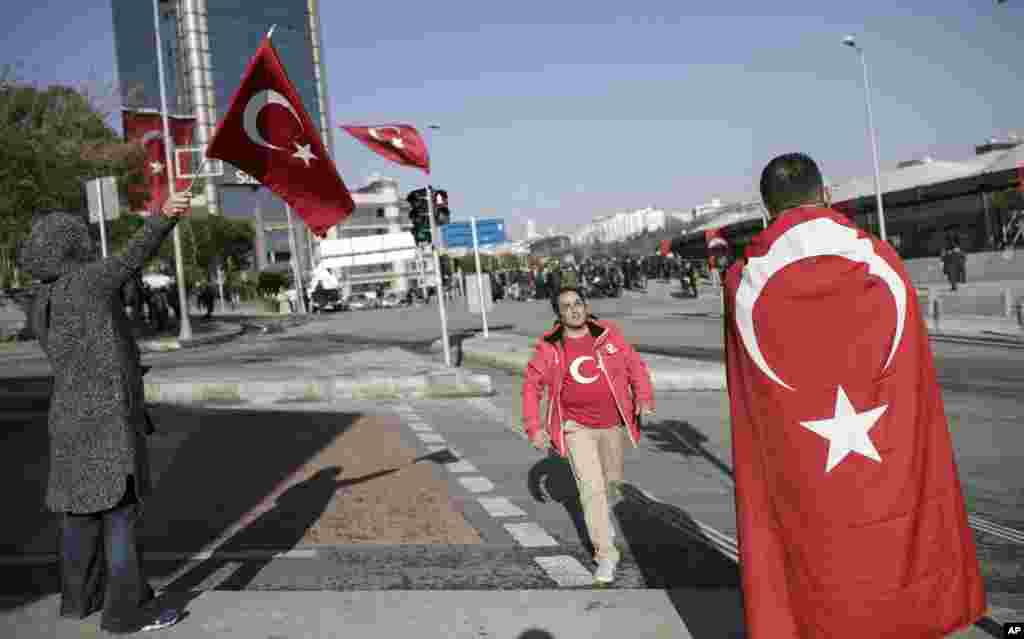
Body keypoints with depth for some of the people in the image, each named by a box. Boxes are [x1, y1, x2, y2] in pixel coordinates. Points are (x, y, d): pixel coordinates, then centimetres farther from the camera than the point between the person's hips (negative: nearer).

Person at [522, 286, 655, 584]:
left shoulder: (609, 334, -6)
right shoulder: (549, 347, -9)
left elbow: (635, 365, 2)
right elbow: (531, 386, -3)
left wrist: (643, 397, -13)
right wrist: (534, 427, -11)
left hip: (612, 424, 3)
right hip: (576, 426, -3)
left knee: (611, 478, 21)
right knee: (591, 487, -11)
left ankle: (599, 514, 54)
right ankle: (606, 554, 1)